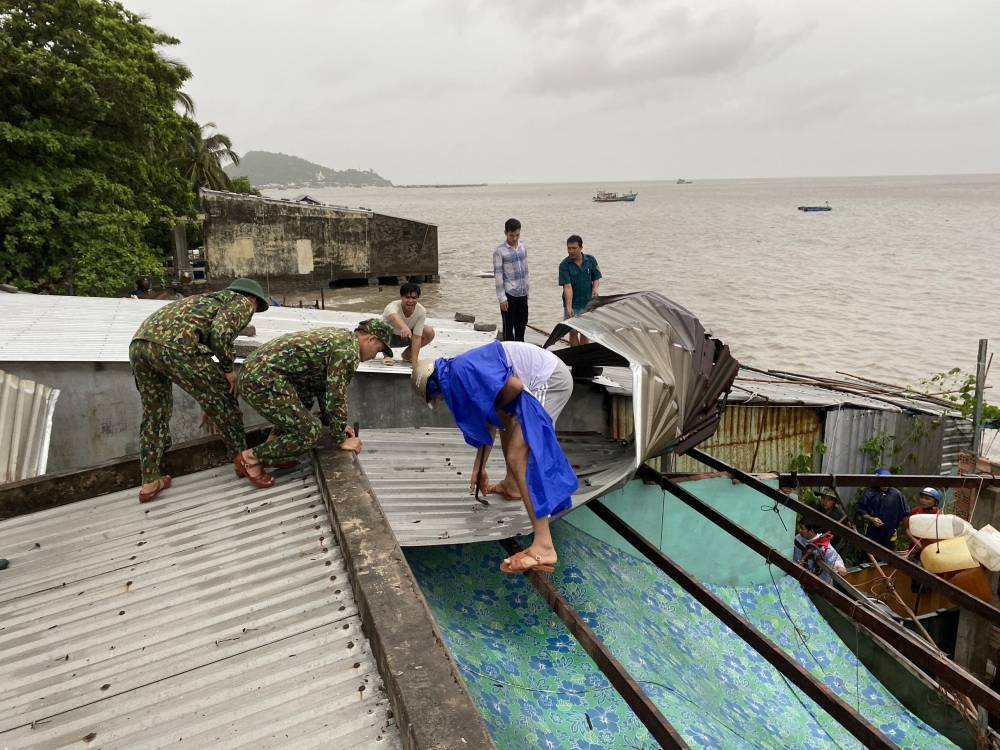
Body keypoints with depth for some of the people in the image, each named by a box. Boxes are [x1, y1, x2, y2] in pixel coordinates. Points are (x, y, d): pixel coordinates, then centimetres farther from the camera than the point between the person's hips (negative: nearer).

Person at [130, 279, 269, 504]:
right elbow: (220, 332, -8)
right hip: (174, 344, -8)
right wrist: (228, 369, 5)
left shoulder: (211, 299, 40)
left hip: (139, 343, 9)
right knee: (224, 399, 11)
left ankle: (149, 482, 27)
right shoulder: (242, 303, 16)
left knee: (154, 412, 24)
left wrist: (209, 405, 48)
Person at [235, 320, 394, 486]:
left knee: (305, 397, 31)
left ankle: (272, 447, 25)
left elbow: (324, 384, 27)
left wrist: (336, 424, 28)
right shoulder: (347, 350, -11)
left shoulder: (338, 337, 19)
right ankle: (250, 457, 3)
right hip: (262, 380, -10)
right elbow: (336, 396, -10)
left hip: (254, 369, 10)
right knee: (310, 433, -6)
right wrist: (342, 439, 2)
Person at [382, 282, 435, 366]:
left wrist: (414, 362, -30)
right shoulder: (392, 307, -36)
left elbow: (417, 337, -25)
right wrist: (404, 327, -84)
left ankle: (407, 354, 7)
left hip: (404, 337, 4)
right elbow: (395, 317, -61)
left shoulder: (421, 311, -25)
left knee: (429, 333, -19)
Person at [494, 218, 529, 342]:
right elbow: (498, 275, -13)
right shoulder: (499, 251, -12)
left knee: (522, 324, 14)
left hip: (522, 293, 6)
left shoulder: (523, 246, 6)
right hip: (508, 294, -6)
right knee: (508, 326, 1)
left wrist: (526, 290, 14)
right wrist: (502, 297, -15)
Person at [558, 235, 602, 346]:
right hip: (572, 304, -2)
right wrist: (568, 307, -27)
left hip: (588, 303, 2)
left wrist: (595, 288, -17)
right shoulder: (564, 265, -13)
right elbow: (567, 287, -19)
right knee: (573, 332, 4)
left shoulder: (591, 260, -4)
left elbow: (596, 278, 6)